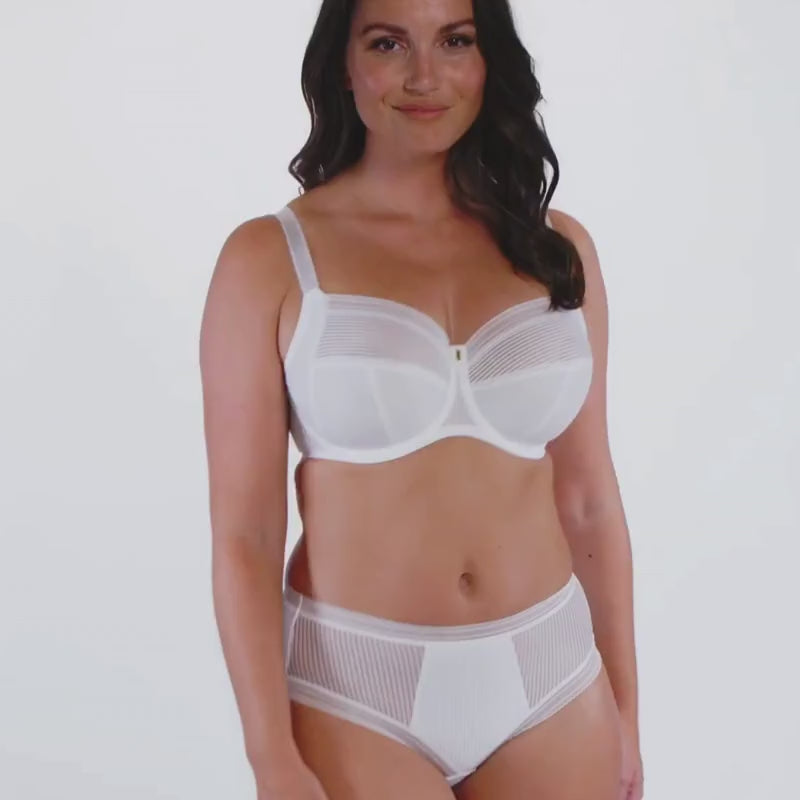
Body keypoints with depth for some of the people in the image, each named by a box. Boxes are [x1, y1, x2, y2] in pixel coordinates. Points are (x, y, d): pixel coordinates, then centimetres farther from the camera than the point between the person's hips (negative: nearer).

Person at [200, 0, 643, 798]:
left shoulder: (557, 248, 2)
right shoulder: (270, 257, -7)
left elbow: (588, 501, 7)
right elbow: (241, 534, -9)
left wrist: (624, 710, 9)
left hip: (549, 681, 4)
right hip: (354, 689, -3)